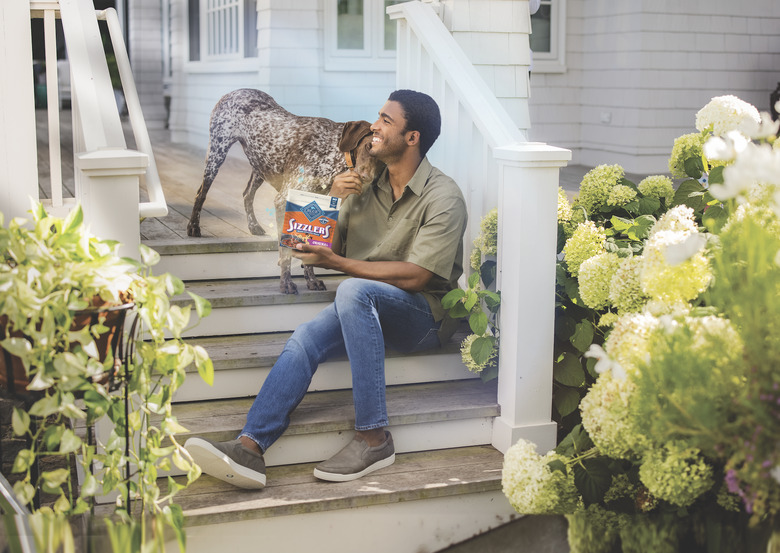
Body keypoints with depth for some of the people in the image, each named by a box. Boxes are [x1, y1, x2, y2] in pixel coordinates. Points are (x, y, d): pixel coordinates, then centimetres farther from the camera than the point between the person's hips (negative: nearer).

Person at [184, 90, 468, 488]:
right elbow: (329, 246, 14)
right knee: (305, 339, -24)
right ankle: (249, 447, -36)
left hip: (424, 317, -6)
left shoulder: (443, 197, -10)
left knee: (353, 290, -36)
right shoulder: (366, 185, 10)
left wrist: (336, 262, -22)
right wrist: (333, 202, -5)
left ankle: (373, 438, -34)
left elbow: (414, 276, -20)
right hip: (366, 311, 6)